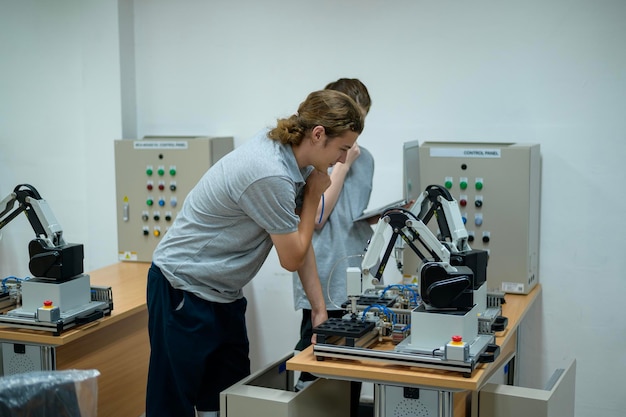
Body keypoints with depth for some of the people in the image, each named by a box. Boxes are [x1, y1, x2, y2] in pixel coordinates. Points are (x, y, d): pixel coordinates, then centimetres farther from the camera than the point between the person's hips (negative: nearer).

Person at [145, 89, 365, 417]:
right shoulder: (270, 175, -29)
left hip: (223, 293, 9)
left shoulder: (291, 154, -1)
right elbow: (292, 258, -16)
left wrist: (319, 306, 9)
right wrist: (313, 195, -8)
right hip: (184, 290, -9)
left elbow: (298, 236, 8)